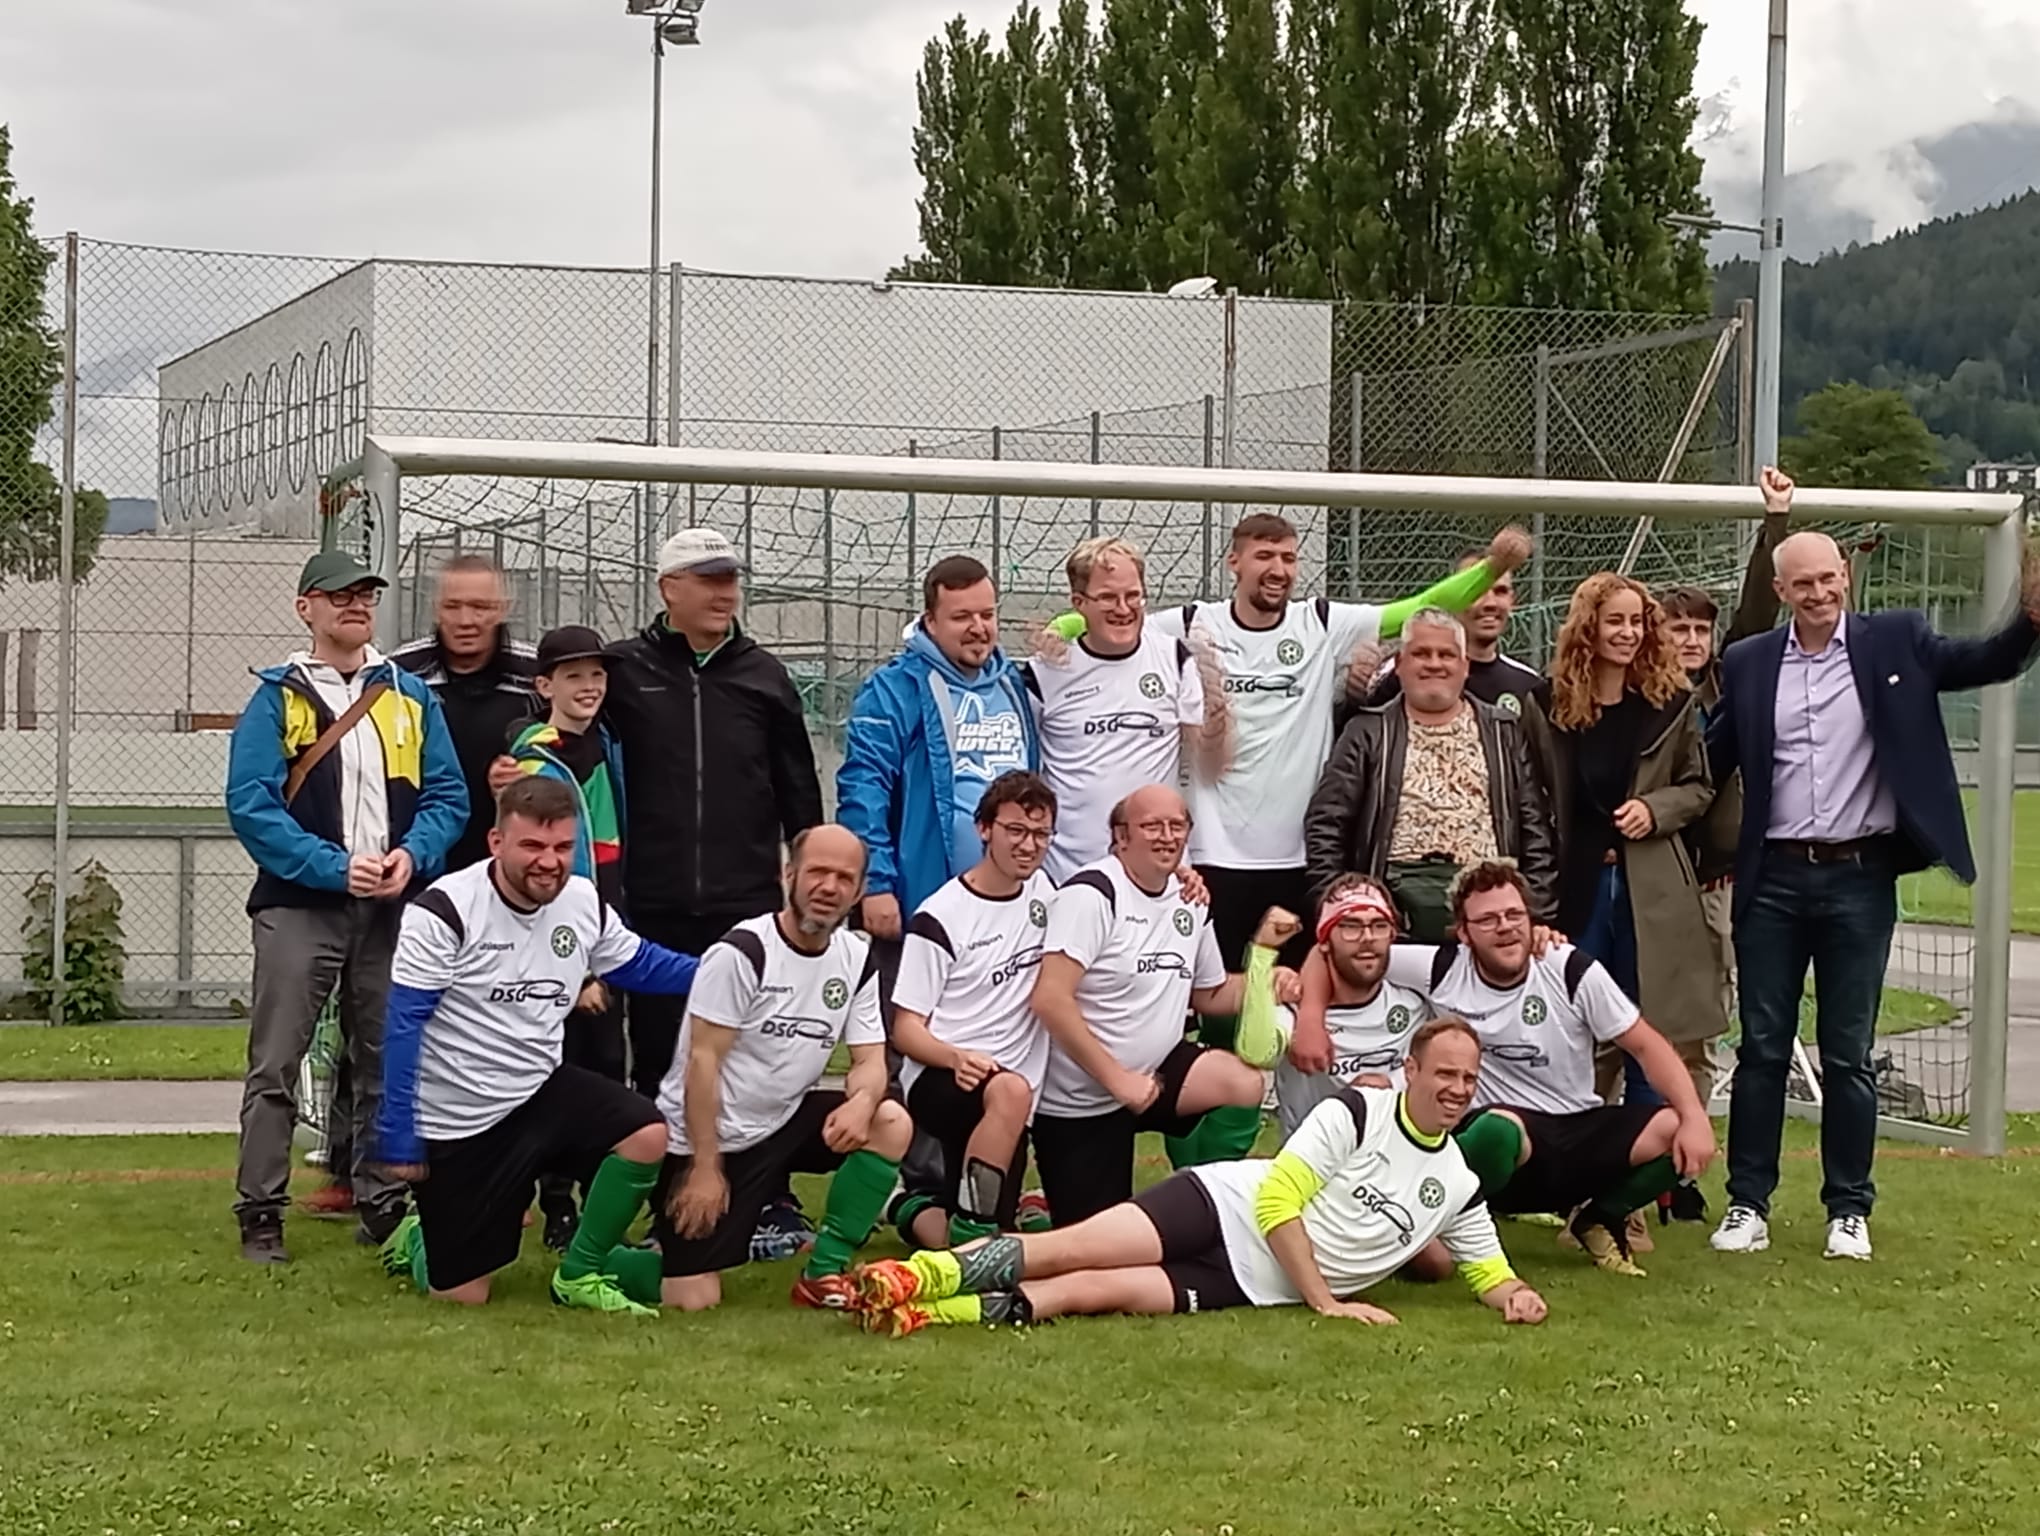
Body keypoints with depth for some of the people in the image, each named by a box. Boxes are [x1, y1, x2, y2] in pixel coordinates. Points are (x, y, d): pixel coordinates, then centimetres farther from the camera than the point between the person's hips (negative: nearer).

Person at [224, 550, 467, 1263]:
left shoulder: (411, 696, 11)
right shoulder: (277, 698, 1)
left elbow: (448, 796, 8)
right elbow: (250, 803, -9)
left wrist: (412, 856, -12)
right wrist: (334, 867, -17)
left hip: (392, 908, 4)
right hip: (300, 904, -3)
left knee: (387, 1066, 10)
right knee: (276, 1067, -5)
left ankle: (384, 1206, 19)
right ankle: (260, 1218, -1)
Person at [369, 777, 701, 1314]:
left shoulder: (584, 903, -3)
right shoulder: (445, 912, -20)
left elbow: (638, 964, 16)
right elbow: (403, 1025, -18)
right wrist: (398, 1138, -19)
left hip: (542, 1091, 5)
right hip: (458, 1118, -5)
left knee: (647, 1134, -20)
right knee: (461, 1296, -2)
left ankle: (580, 1274, -1)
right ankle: (418, 1241, 36)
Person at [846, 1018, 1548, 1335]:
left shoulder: (1458, 1186, 9)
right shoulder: (1357, 1112, -7)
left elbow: (1489, 1272, 20)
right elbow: (1276, 1199, -12)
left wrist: (1516, 1294, -5)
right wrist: (1325, 1300, -17)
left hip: (1254, 1286, 2)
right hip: (1228, 1206, -1)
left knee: (1096, 1291, -21)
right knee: (1075, 1251, -23)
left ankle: (925, 1315, -33)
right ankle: (909, 1279, -24)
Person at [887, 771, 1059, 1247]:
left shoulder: (1046, 893, 7)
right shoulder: (940, 919, -9)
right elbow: (905, 1029, -8)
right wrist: (956, 1057, -30)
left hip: (1006, 1103, 5)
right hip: (938, 1080, -5)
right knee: (1010, 1090, -39)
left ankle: (921, 1203, 28)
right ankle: (969, 1227, -24)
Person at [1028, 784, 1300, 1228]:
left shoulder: (1191, 901, 6)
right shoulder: (1093, 893, -19)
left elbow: (1211, 995, 20)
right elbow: (1050, 1000, -27)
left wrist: (1265, 981, -1)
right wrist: (1117, 1079, -24)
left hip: (1153, 1074, 6)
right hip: (1078, 1103, -6)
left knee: (1247, 1083, -20)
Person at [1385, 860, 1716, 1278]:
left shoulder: (1573, 972, -5)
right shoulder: (1442, 969, -7)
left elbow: (1645, 1044, -4)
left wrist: (1695, 1118, -16)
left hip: (1582, 1132, 3)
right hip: (1508, 1133, -3)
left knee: (1677, 1133, -24)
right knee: (1497, 1131, -41)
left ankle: (1600, 1218, 6)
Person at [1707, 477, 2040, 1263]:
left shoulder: (1894, 642, 2)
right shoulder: (1748, 664, 6)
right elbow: (1713, 763, 8)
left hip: (1859, 878, -1)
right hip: (1773, 879, 1)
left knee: (1848, 1053, 5)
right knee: (1762, 1048, 6)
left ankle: (1849, 1210, 15)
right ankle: (1748, 1204, 13)